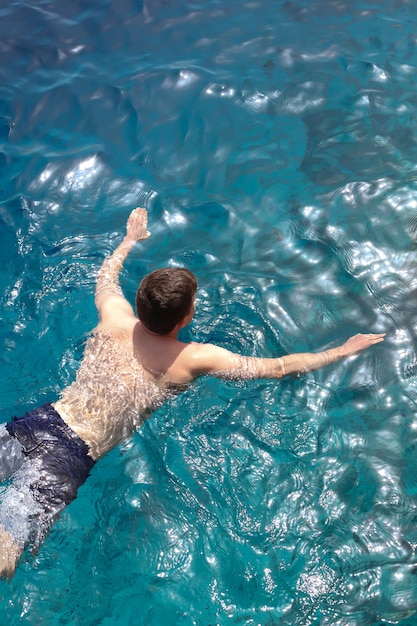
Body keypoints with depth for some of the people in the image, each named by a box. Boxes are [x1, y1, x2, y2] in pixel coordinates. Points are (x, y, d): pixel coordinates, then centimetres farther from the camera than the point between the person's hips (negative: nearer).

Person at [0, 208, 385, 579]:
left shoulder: (115, 319, 0)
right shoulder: (194, 359, -11)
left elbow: (106, 275, 25)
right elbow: (280, 368, -3)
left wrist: (131, 238, 43)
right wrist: (343, 351, 9)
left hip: (39, 420, 5)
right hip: (72, 456, -4)